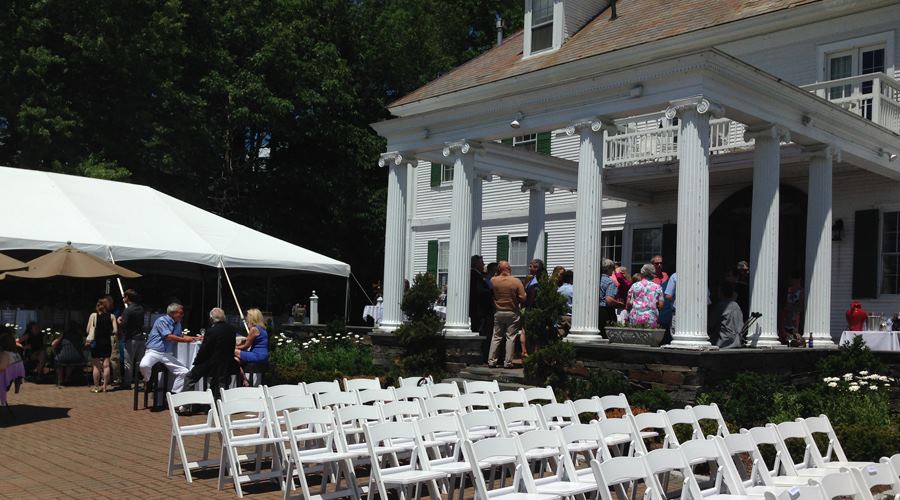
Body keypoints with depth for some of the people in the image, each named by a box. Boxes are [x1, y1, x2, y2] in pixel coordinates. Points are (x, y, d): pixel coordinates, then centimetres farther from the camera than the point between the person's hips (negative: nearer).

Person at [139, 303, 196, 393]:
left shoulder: (178, 324, 12)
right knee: (144, 365, -36)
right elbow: (168, 337, -19)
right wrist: (185, 340, -14)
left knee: (184, 372, -5)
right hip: (153, 352, -7)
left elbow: (181, 335, 26)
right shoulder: (162, 320, -11)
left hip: (168, 355, 7)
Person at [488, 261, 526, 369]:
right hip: (512, 313, -2)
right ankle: (508, 362, 3)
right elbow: (523, 298, -10)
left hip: (498, 313, 2)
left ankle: (491, 361, 10)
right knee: (510, 337, 4)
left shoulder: (493, 280, -7)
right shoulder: (516, 281, -12)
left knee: (496, 337, 10)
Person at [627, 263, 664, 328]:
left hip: (635, 318, 0)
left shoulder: (634, 286, 3)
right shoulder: (657, 287, 5)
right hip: (651, 319, 0)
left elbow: (629, 303, 2)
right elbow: (660, 305, 1)